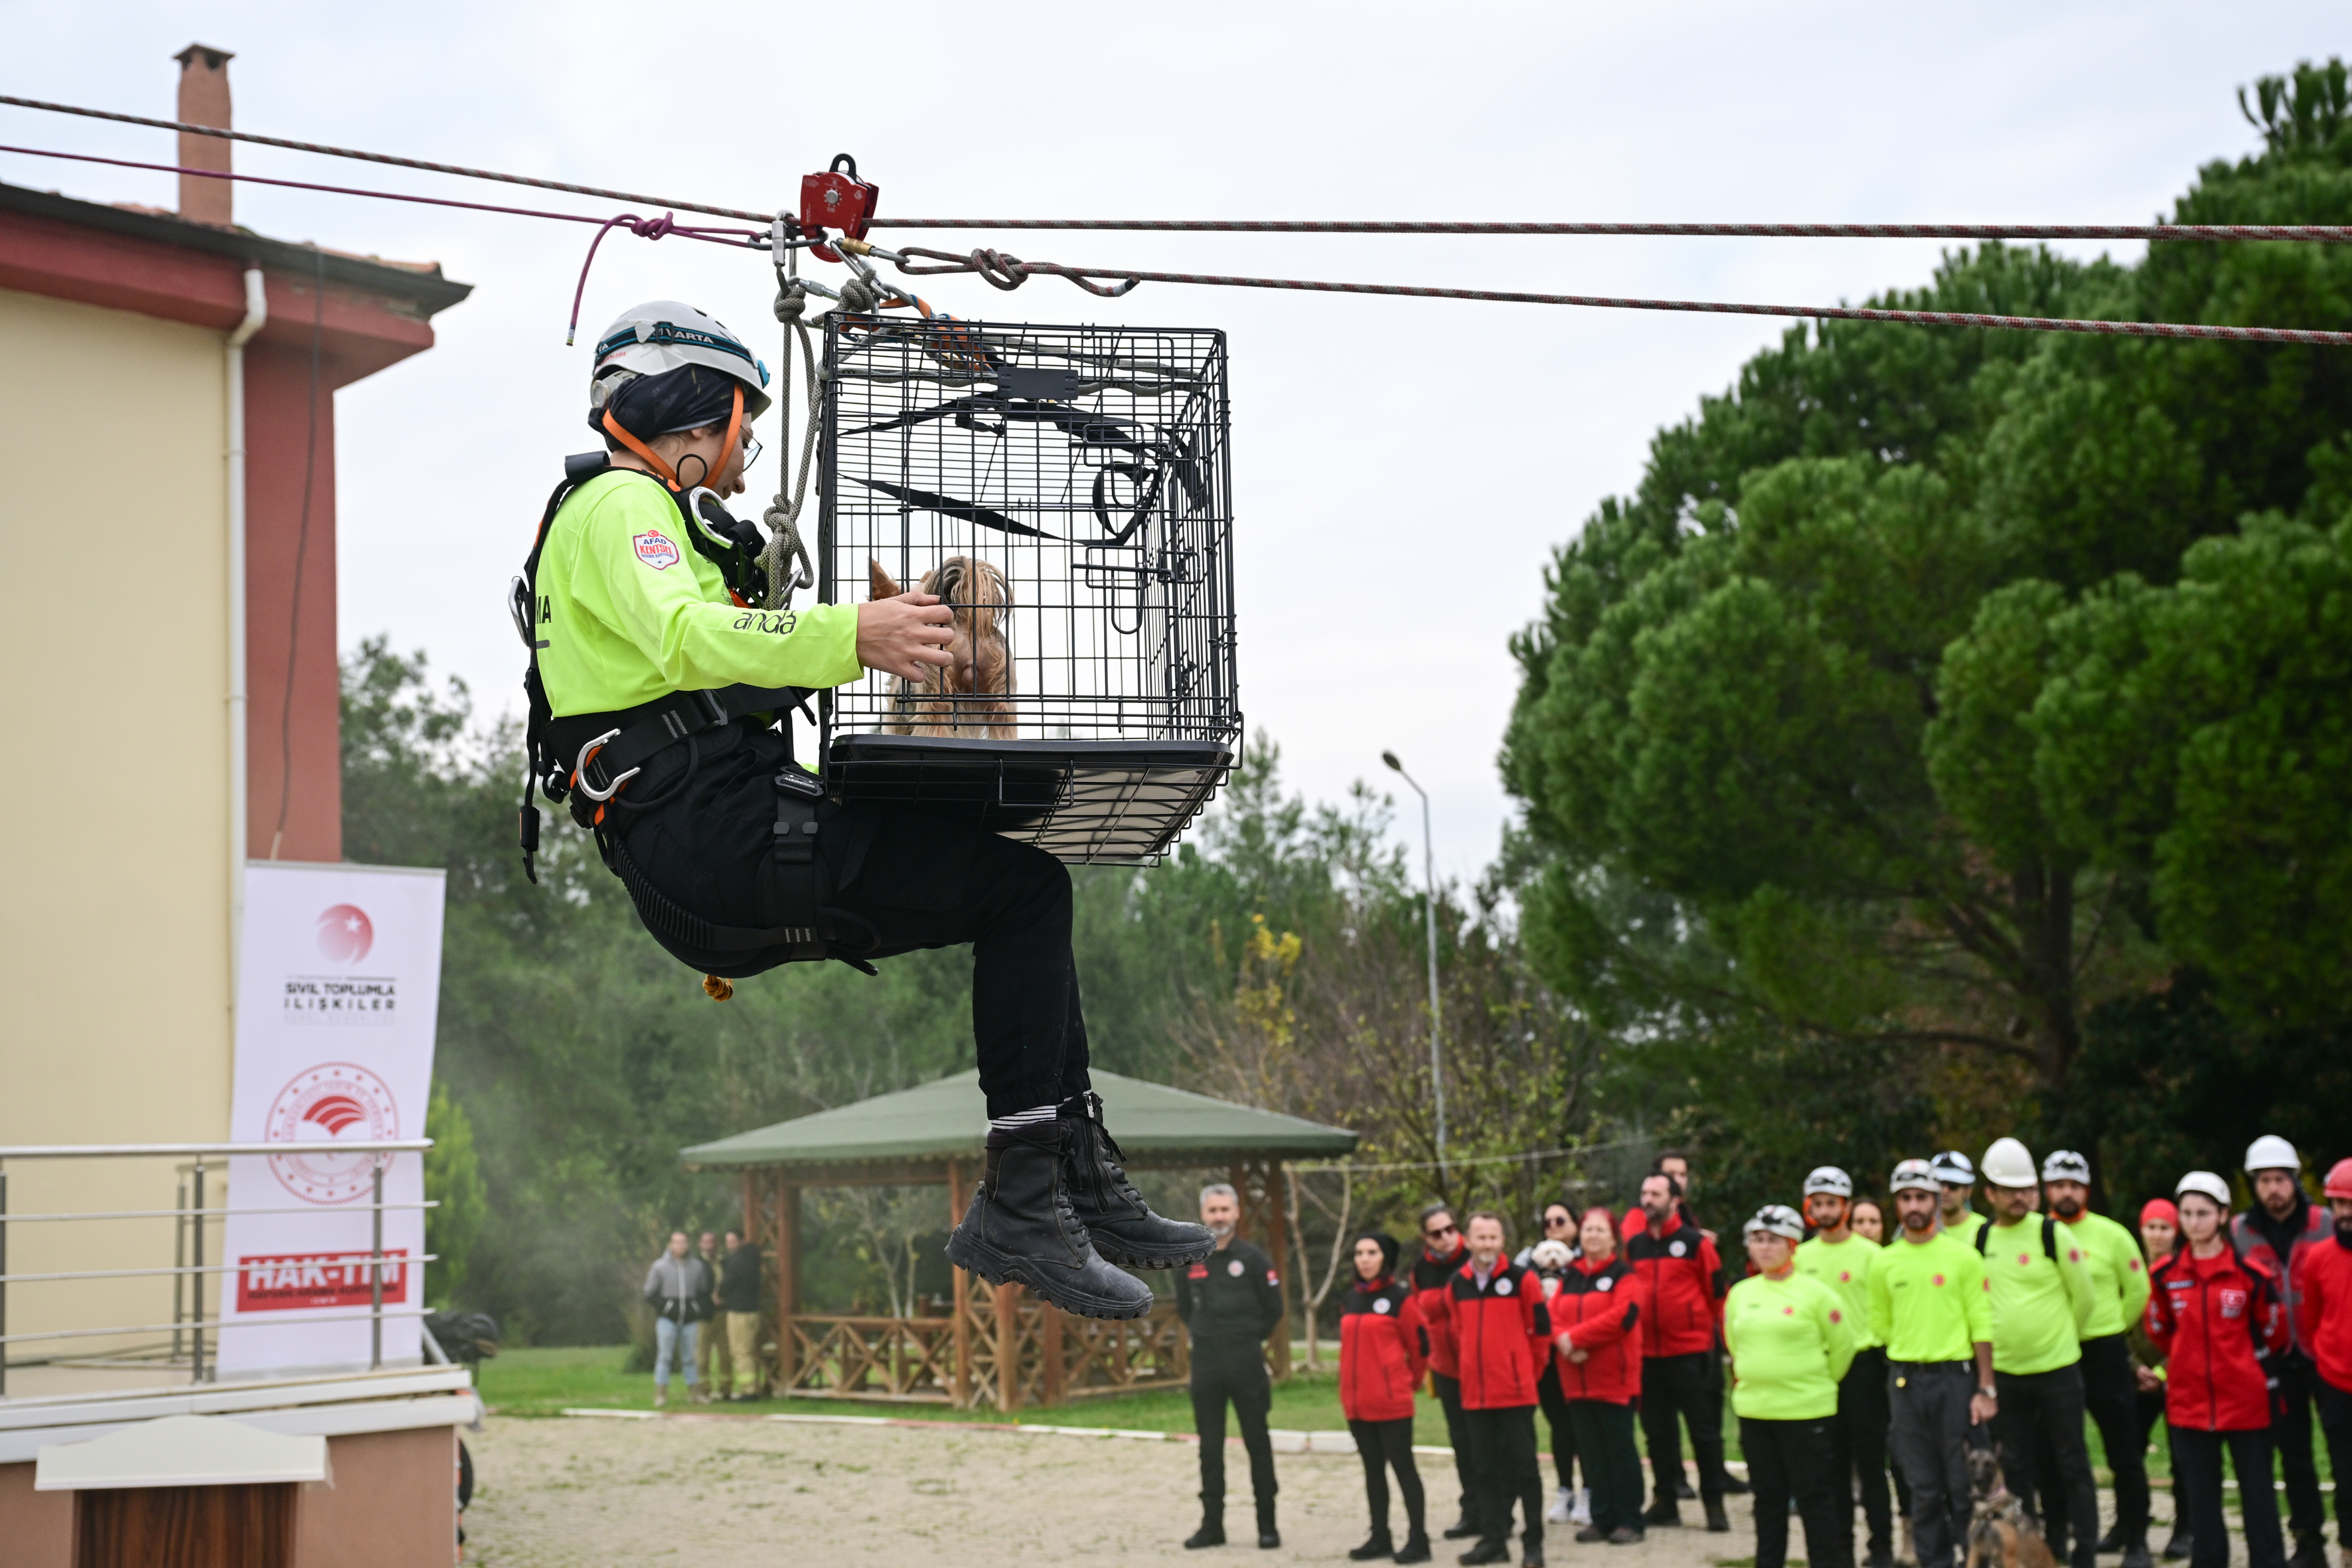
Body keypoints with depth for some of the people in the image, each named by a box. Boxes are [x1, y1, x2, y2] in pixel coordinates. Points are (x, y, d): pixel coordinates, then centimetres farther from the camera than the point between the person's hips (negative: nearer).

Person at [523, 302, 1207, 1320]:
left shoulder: (633, 514, 32)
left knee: (1020, 888, 12)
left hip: (703, 862, 11)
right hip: (710, 840, -11)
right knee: (1024, 887, -15)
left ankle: (1083, 1181, 8)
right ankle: (1020, 1205, -19)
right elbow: (682, 637, -23)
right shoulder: (619, 503, -2)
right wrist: (847, 638, -36)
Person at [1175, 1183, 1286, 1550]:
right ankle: (1211, 1523, 11)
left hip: (1246, 1364, -3)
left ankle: (1267, 1524, 4)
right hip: (1205, 1364, 3)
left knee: (1257, 1443, 0)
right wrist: (1205, 1338, 12)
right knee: (1210, 1447, 6)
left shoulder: (1253, 1259, -3)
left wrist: (1248, 1340, 6)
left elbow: (1273, 1311, 2)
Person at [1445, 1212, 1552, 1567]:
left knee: (1524, 1466, -1)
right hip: (1475, 1392, 4)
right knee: (1483, 1468, 8)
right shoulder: (1457, 1284, 6)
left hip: (1516, 1391, -4)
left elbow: (1541, 1328, 0)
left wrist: (1528, 1368, 5)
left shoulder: (1521, 1279, -6)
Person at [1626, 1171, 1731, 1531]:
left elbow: (1718, 1294, -1)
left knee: (1704, 1429, 0)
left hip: (1690, 1351, -5)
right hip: (1647, 1353, 5)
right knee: (1657, 1430, 9)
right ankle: (1666, 1502, 17)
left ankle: (1714, 1503, 6)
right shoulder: (1633, 1246, 10)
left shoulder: (1695, 1243, -3)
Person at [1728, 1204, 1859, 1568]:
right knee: (1768, 1497, 13)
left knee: (1816, 1497, 0)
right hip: (1754, 1411, 5)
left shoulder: (1815, 1293, -8)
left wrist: (1818, 1384, 4)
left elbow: (1843, 1346, -1)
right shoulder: (1740, 1294, 7)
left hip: (1806, 1412, -5)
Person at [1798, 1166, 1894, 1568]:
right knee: (1831, 1462, 8)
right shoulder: (1802, 1257, 9)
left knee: (1870, 1459, -1)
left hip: (1862, 1364, -4)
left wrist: (1882, 1360, -10)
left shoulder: (1869, 1254, -4)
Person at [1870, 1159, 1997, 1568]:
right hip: (1906, 1380, 3)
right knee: (1923, 1487, 5)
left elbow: (1982, 1325, -4)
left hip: (1955, 1377, -3)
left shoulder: (1963, 1256, -2)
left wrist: (1986, 1390, -8)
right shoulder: (1885, 1262, 6)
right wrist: (1911, 1353, 8)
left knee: (1964, 1483, -2)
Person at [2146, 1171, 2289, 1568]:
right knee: (2200, 1495, 9)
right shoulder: (2167, 1276, 0)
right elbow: (2159, 1329, 16)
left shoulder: (2250, 1274, -9)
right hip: (2189, 1402, 3)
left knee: (2257, 1494, 4)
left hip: (2246, 1402, -3)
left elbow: (2274, 1330, 4)